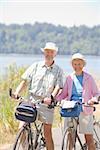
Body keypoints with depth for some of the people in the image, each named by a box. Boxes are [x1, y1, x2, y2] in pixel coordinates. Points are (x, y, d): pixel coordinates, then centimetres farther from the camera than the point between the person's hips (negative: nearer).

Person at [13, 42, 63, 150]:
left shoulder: (58, 70, 6)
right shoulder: (36, 66, 8)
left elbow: (57, 87, -5)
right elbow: (25, 81, 5)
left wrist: (51, 98, -24)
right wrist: (17, 92, -12)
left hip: (47, 103, -1)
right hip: (32, 100, 1)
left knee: (47, 132, 3)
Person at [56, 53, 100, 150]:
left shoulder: (88, 78, 2)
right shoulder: (69, 78, 9)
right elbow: (64, 94, 13)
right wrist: (54, 99, -5)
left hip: (85, 110, -3)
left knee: (89, 137, -3)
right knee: (70, 136, 5)